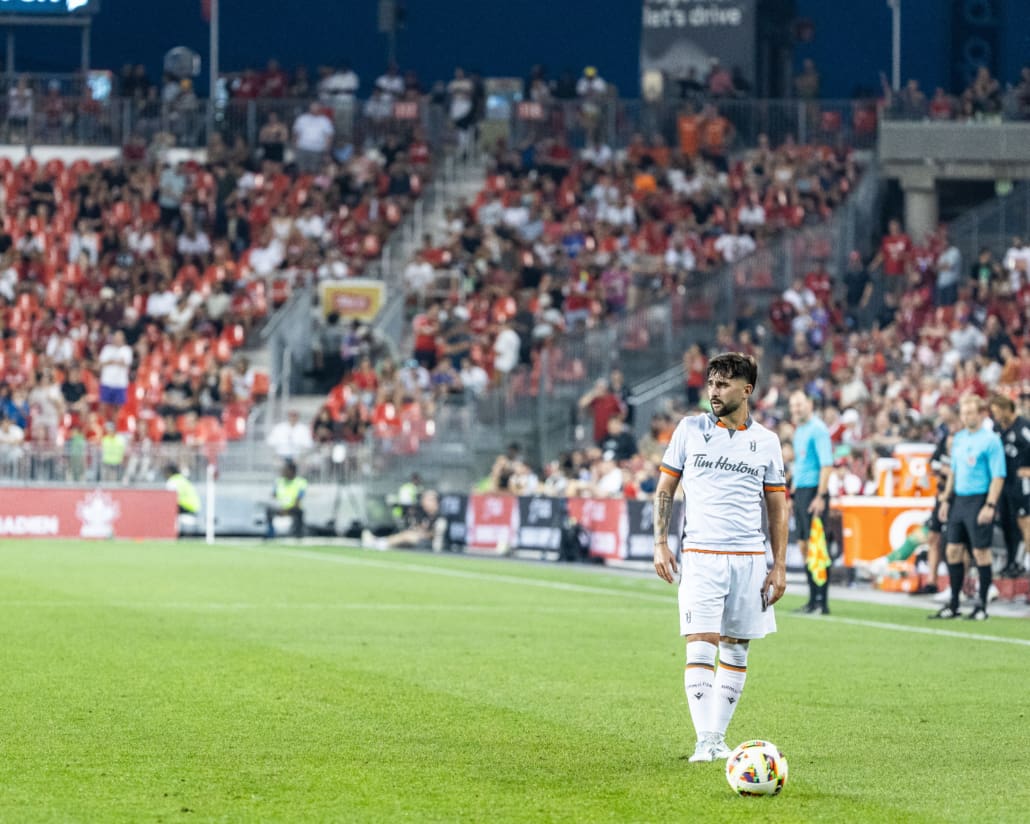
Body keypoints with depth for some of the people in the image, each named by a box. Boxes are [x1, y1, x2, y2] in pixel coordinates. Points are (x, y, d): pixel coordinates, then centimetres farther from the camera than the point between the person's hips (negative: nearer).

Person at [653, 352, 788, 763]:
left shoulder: (766, 441, 6)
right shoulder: (690, 429, 4)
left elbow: (777, 506, 10)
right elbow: (665, 487, 10)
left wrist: (780, 565, 4)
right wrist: (660, 543, 0)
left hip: (749, 559, 2)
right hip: (700, 556, -2)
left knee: (736, 650, 5)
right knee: (700, 646, -12)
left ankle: (718, 736, 15)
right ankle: (705, 741, -16)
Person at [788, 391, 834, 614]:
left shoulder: (818, 429, -11)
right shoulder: (799, 430, 17)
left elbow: (827, 464, -17)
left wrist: (820, 496, -22)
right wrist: (793, 490, 21)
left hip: (813, 491, -9)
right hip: (800, 491, 9)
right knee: (804, 546, 11)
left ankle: (821, 601, -8)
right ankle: (813, 600, 16)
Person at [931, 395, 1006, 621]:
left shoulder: (990, 440, -8)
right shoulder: (958, 438, 13)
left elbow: (998, 476, -12)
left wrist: (990, 506, -19)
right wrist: (946, 499, 15)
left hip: (979, 500, -7)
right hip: (959, 499, 7)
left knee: (981, 552, -4)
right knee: (952, 550, 6)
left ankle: (982, 607, 3)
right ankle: (953, 605, 13)